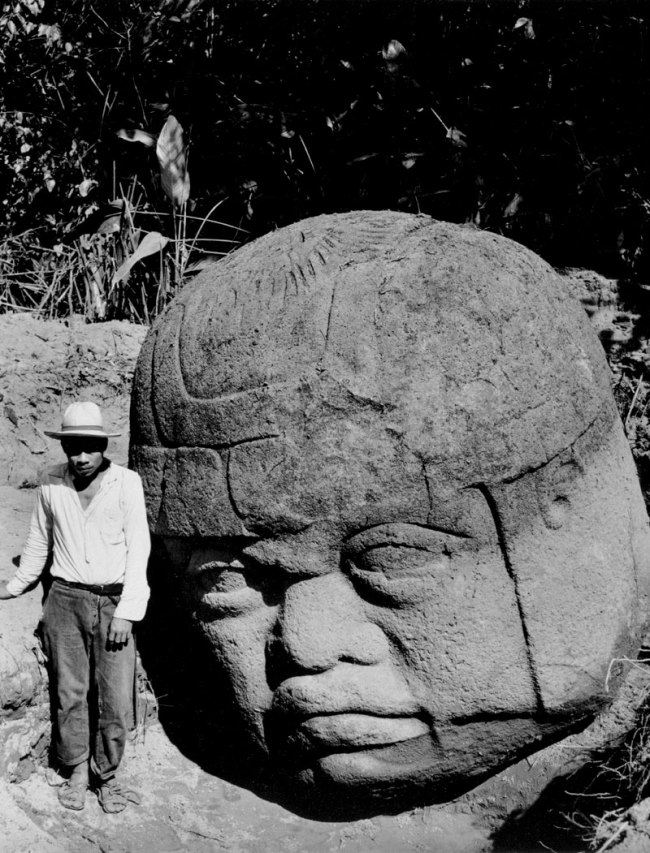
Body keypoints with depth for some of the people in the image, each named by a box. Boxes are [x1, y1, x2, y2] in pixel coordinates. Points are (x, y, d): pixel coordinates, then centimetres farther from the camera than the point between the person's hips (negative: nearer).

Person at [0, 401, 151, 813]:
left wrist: (128, 610, -10)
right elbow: (39, 543, 18)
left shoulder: (127, 482, -5)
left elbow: (139, 547, -5)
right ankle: (76, 771, 21)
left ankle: (107, 775, 17)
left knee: (115, 697, -1)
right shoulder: (52, 484, 3)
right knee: (69, 692, 5)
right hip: (65, 599, 2)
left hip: (113, 602, -2)